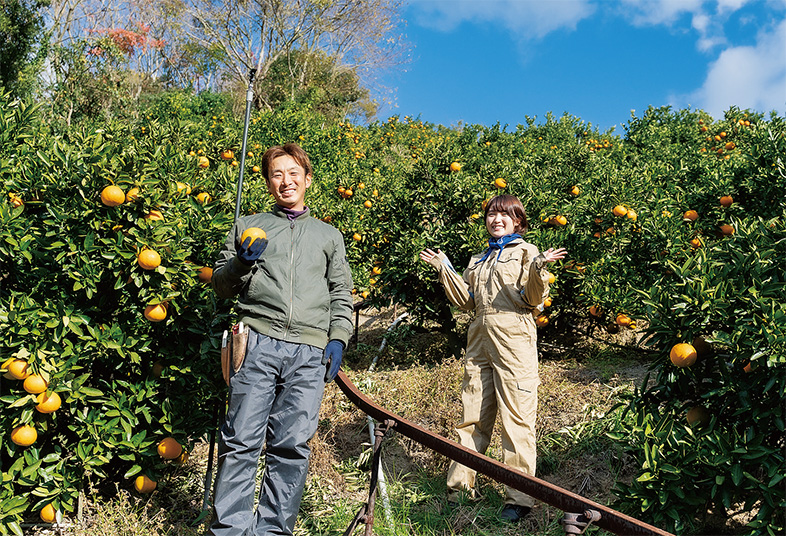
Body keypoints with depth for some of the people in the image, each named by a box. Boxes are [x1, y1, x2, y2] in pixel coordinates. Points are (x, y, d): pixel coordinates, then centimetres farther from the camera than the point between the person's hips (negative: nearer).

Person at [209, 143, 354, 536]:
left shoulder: (329, 236, 23)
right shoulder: (248, 227, 20)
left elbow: (341, 295, 19)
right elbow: (221, 286, 18)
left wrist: (338, 339, 4)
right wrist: (240, 263, -2)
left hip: (310, 351, 1)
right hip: (258, 343, -1)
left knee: (291, 445, -3)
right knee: (242, 440, -8)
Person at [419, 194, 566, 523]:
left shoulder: (526, 252, 5)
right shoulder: (479, 260, 22)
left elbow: (533, 301, -5)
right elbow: (467, 300, 16)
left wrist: (538, 270, -21)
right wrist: (444, 269, 13)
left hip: (513, 341, -6)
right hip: (479, 341, 6)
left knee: (516, 418, -4)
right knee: (473, 416, 9)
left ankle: (519, 498, 2)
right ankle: (460, 486, 19)